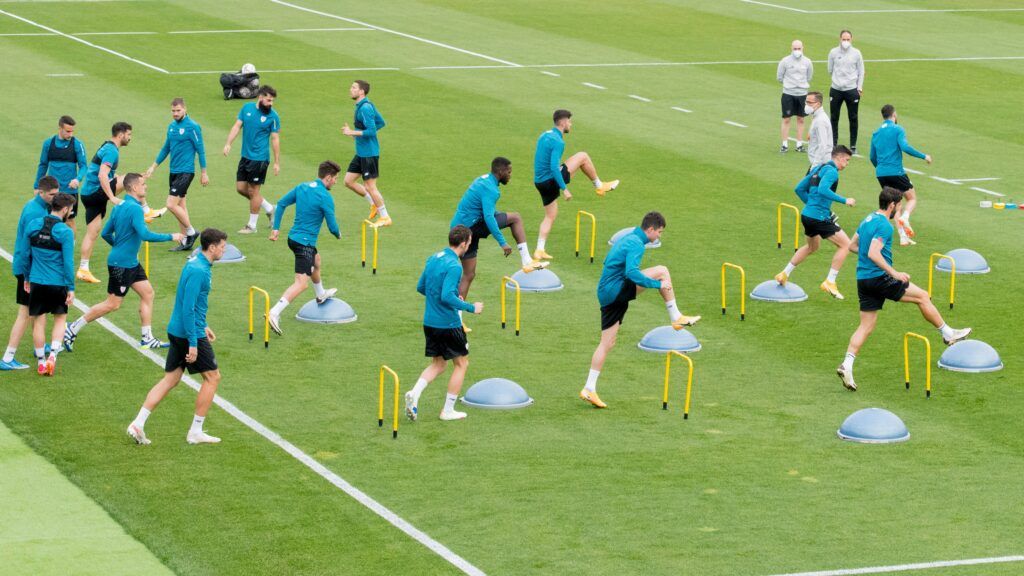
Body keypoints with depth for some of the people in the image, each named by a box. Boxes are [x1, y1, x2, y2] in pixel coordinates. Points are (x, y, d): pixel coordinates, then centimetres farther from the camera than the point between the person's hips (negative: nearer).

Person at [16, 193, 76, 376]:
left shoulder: (33, 225, -2)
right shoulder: (65, 231, -14)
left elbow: (24, 254, 6)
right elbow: (68, 262, -13)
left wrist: (27, 277, 19)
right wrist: (71, 288, -6)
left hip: (37, 281, 3)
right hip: (58, 284, -3)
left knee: (38, 321, 11)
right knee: (60, 319, 16)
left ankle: (41, 361, 18)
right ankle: (53, 354, 0)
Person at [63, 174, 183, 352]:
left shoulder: (120, 207, 9)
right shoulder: (134, 208, -20)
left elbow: (106, 233, 15)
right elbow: (145, 235, -29)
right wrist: (170, 237, -20)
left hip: (130, 263, 10)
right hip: (121, 264, -10)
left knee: (147, 293, 9)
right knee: (112, 304, -3)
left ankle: (147, 338, 13)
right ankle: (73, 329, 4)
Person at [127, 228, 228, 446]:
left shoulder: (196, 263, 10)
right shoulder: (199, 271, -21)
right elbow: (188, 308, -24)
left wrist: (203, 326, 28)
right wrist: (193, 343, -23)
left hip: (177, 330, 10)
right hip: (189, 333, -10)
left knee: (170, 379, 11)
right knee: (212, 377, 4)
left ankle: (138, 424, 5)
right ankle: (196, 432, 10)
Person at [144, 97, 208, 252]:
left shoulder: (192, 127, -12)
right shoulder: (172, 126, 10)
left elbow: (200, 150, -9)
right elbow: (165, 149, 21)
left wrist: (203, 173, -8)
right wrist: (153, 167, 22)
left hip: (185, 171, -8)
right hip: (174, 171, 8)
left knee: (171, 204, -14)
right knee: (180, 205, 10)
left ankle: (191, 232, 1)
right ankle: (186, 241, 16)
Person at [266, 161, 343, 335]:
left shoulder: (302, 187, 5)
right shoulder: (325, 197, -17)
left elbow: (281, 203, 6)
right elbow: (332, 226, -11)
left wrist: (276, 228, 10)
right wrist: (338, 234, 12)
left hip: (293, 237, 9)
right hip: (304, 243, -9)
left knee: (316, 261, 35)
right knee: (301, 283, -13)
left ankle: (321, 295, 60)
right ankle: (275, 313, -28)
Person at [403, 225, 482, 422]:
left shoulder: (433, 258, 6)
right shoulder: (453, 266, -20)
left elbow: (421, 287, 15)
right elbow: (447, 297, -27)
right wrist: (471, 308, -16)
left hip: (430, 322, 8)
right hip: (448, 324, -8)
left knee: (438, 364, 19)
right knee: (461, 363, 10)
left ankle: (415, 393, -4)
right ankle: (448, 410, 13)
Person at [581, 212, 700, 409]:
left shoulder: (626, 239, 19)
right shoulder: (636, 244, -12)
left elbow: (608, 262, 31)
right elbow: (631, 272, -26)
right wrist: (657, 284, -22)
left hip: (606, 294, 10)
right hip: (616, 290, -10)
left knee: (607, 344, 10)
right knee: (661, 271, -8)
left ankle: (589, 389, 9)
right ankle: (676, 317, -1)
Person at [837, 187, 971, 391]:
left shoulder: (867, 220, 12)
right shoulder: (884, 225, -16)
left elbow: (852, 245, 23)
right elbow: (873, 254, -26)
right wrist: (894, 273, -23)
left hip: (863, 280, 9)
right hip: (879, 278, -9)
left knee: (866, 326, 9)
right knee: (922, 296, 7)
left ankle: (847, 365, -3)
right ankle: (948, 334, 18)